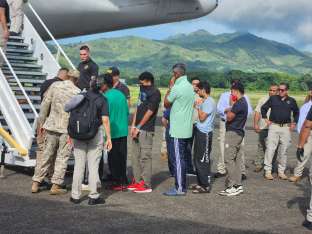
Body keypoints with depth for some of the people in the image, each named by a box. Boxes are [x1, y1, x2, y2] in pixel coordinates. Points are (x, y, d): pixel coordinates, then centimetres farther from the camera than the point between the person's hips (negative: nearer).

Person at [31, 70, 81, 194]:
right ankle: (56, 185, 6)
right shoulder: (78, 93, -7)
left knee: (47, 155, 12)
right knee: (62, 157, 6)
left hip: (52, 126, 3)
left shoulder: (55, 85, 0)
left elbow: (45, 104, 3)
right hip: (67, 129, -3)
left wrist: (41, 123, 10)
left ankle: (35, 183, 14)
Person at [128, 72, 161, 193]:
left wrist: (138, 127, -10)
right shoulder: (143, 90, 15)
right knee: (135, 156, 12)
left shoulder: (155, 93, -10)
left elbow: (149, 112, -13)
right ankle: (137, 181, 22)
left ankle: (146, 185, 1)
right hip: (137, 129, 9)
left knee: (145, 157, -5)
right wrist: (133, 126, 7)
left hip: (146, 130, -8)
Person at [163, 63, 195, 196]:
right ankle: (182, 186, 21)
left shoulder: (177, 88, -16)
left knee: (178, 159, -4)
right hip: (186, 129, 9)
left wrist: (170, 87, 0)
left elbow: (166, 104, -5)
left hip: (178, 130, -9)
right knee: (182, 158, 15)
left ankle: (180, 189, -1)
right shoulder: (190, 87, 11)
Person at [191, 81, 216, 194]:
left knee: (202, 160, -7)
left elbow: (202, 117, -19)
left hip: (204, 134, -10)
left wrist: (198, 106, -8)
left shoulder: (209, 102, -15)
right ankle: (201, 183, 23)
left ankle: (205, 186, -1)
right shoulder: (205, 101, 16)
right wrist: (198, 106, 9)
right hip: (200, 132, 10)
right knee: (197, 159, 15)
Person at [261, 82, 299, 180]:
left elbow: (296, 112, 21)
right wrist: (266, 119, 4)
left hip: (286, 128, 2)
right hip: (274, 126, -2)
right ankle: (268, 171, -1)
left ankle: (281, 172, 16)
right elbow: (263, 108, 13)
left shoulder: (291, 101, 6)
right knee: (270, 149, -6)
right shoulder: (273, 98, 2)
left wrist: (294, 123, 12)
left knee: (283, 150, 6)